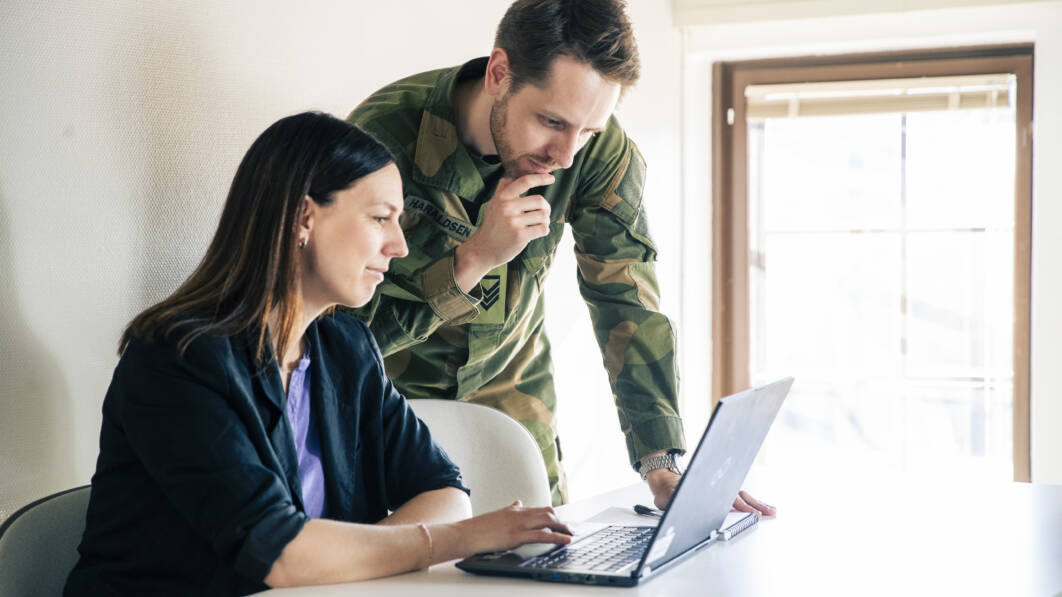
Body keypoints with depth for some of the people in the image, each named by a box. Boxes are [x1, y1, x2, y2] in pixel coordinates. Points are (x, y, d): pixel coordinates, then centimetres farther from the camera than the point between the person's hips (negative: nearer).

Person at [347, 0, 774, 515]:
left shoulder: (602, 152, -19)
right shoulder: (384, 139, -29)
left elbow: (628, 304, -18)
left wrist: (661, 467, -27)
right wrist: (475, 258, -37)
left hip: (509, 385, 3)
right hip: (389, 389, -3)